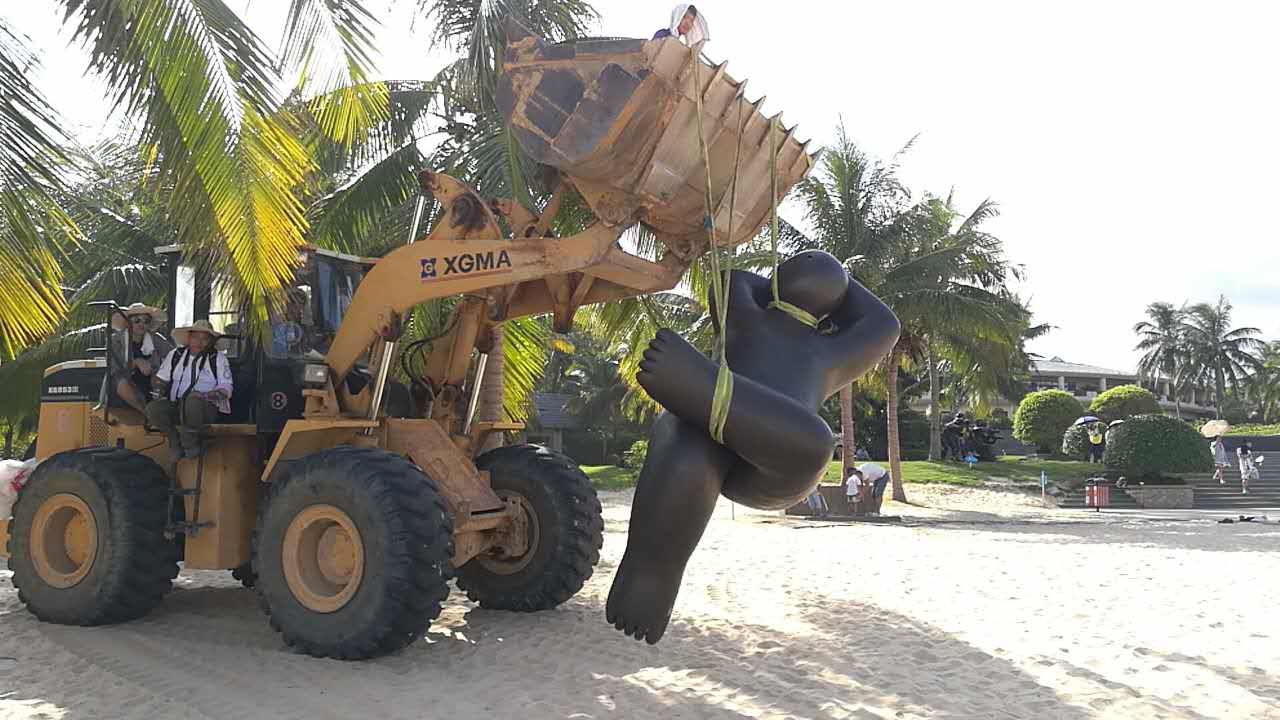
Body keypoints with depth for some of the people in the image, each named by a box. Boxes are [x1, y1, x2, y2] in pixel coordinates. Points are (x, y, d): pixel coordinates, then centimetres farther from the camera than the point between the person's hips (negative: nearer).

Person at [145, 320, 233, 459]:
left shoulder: (219, 358, 10)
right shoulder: (176, 354, 21)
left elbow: (226, 389, 2)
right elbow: (160, 379, 24)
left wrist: (204, 396, -16)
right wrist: (159, 394, 2)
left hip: (207, 408, -3)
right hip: (175, 407, 4)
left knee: (192, 400, -39)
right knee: (153, 408, -27)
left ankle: (189, 443, -17)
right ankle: (176, 442, -11)